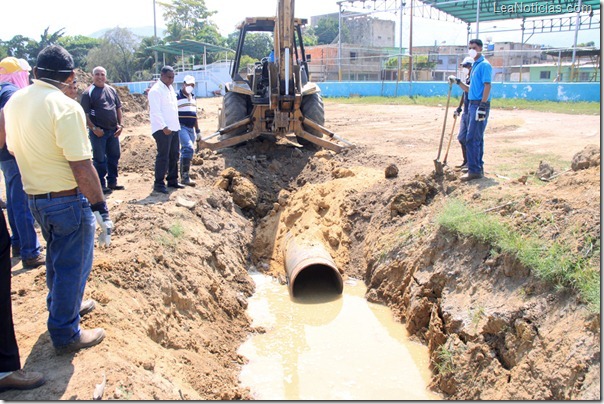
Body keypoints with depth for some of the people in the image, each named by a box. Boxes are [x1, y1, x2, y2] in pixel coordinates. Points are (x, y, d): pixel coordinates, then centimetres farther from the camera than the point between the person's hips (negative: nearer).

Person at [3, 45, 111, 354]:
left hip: (34, 197, 8)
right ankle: (65, 334, 19)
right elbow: (82, 167, -25)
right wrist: (101, 209, -19)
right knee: (72, 266, 6)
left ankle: (60, 306, 46)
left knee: (56, 256, 27)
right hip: (69, 199, -8)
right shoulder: (66, 108, -22)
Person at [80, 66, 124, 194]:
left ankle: (112, 182, 24)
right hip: (98, 131, -6)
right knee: (99, 159, 1)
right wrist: (94, 128, -16)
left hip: (113, 130, 6)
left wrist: (120, 124, 5)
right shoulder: (88, 92, -7)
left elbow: (118, 108, 15)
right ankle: (101, 185, 10)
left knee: (114, 156, 12)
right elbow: (85, 114, -10)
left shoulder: (112, 90, 10)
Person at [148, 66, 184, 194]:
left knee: (174, 156, 12)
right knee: (163, 156, -7)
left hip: (174, 128, 9)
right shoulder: (156, 90, -11)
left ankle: (172, 180, 22)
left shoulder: (170, 88, 17)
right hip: (163, 129, -9)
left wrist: (176, 125, 15)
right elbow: (155, 112, -17)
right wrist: (164, 127, -22)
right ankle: (159, 184, -1)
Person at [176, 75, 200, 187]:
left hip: (191, 129, 8)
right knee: (189, 148, -23)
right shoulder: (177, 97, -5)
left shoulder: (193, 98, 18)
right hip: (181, 127, -8)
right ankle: (185, 176, -23)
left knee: (186, 151, 10)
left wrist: (198, 131, 23)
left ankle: (183, 176, 17)